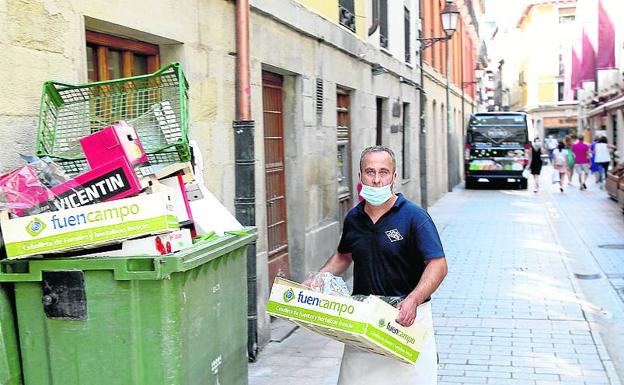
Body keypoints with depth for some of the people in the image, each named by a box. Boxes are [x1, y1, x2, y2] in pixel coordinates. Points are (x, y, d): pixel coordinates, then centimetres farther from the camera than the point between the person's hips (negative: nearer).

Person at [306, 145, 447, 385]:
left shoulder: (414, 216, -10)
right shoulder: (353, 218, 6)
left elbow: (438, 265, -15)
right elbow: (343, 256, 23)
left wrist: (413, 300, -29)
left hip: (406, 317, -4)